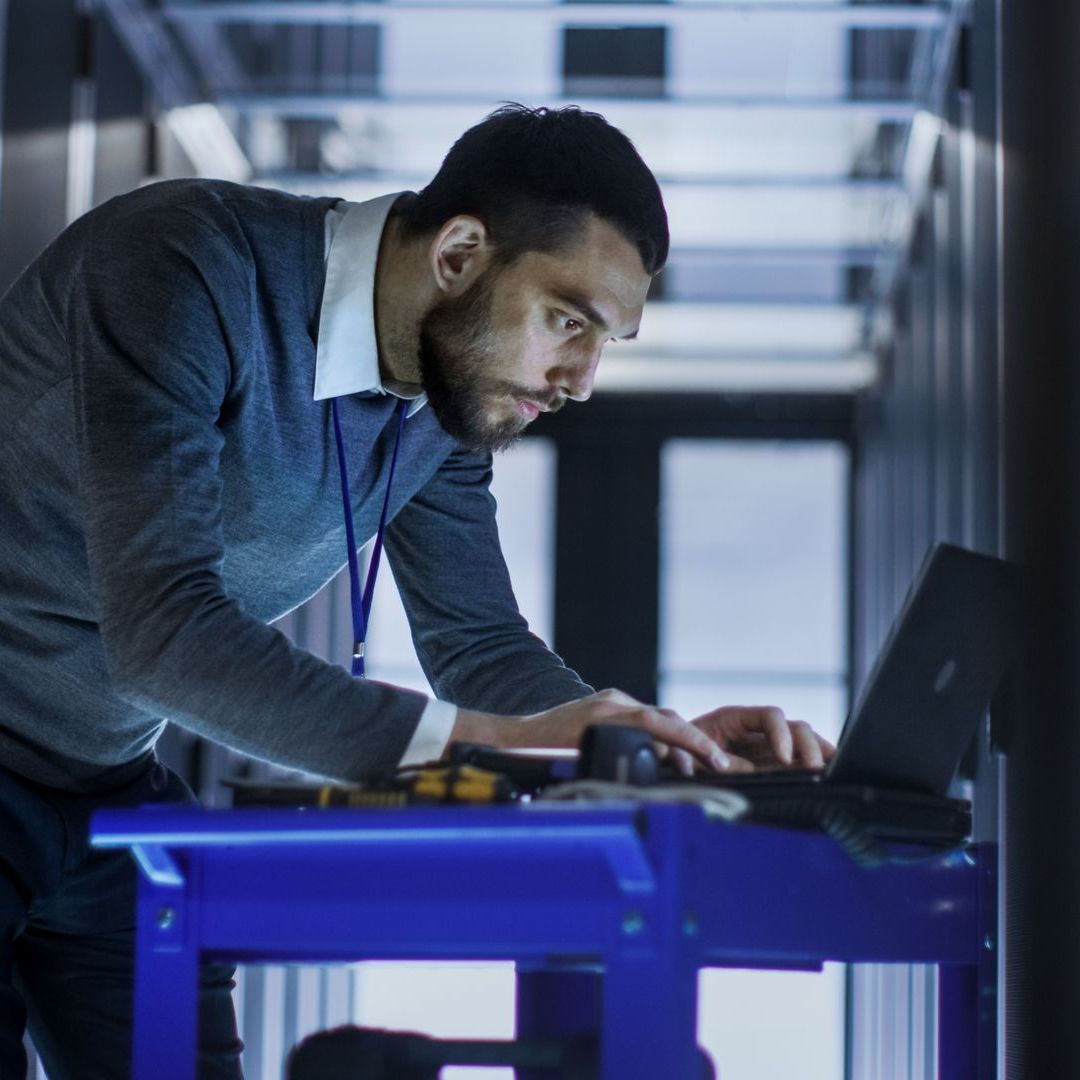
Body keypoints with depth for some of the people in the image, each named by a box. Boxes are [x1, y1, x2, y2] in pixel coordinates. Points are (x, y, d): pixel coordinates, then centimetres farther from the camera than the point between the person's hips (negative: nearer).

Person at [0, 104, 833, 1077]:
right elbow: (161, 630, -35)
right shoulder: (186, 269, -26)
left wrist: (673, 747, -14)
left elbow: (477, 641, 6)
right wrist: (492, 741, -39)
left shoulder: (448, 404, -3)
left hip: (109, 785, 7)